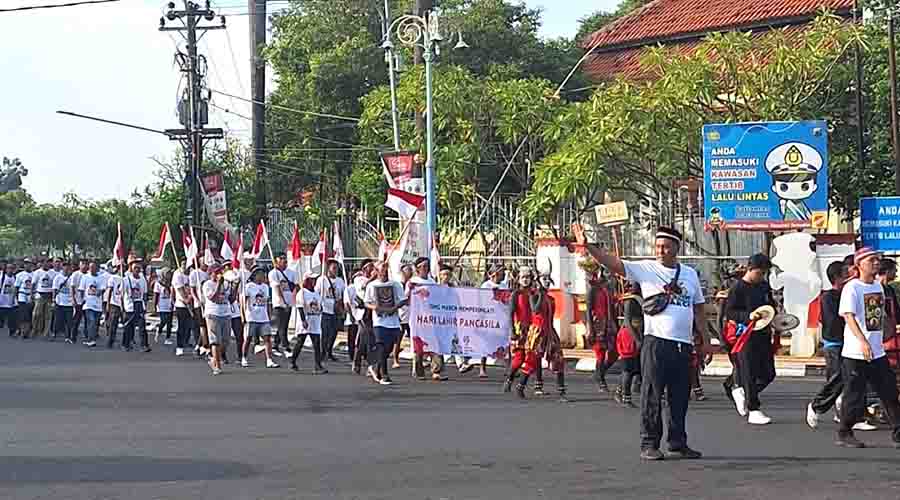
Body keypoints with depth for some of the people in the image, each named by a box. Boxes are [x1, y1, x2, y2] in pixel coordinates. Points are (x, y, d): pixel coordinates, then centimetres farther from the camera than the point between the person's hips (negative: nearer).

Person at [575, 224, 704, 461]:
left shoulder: (690, 274, 12)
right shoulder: (646, 269, -1)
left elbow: (698, 309, 18)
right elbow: (613, 263, -11)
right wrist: (588, 246, -24)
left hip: (683, 344, 4)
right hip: (656, 342, -4)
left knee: (680, 398, 9)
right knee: (652, 396, -3)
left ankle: (678, 444, 18)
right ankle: (649, 444, 3)